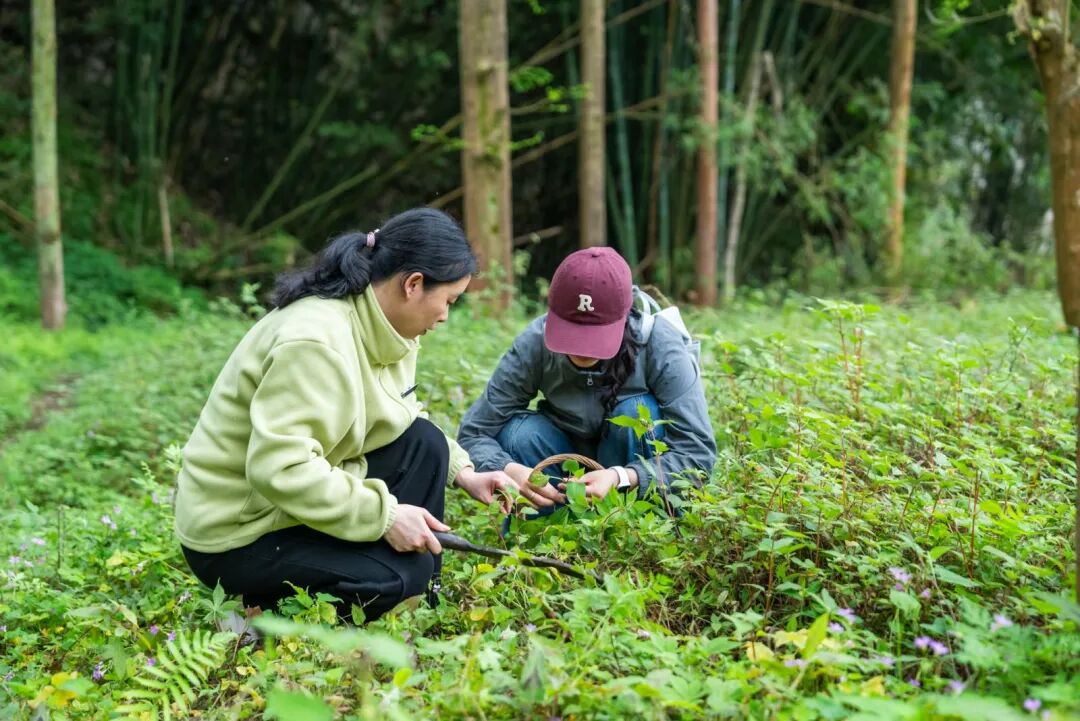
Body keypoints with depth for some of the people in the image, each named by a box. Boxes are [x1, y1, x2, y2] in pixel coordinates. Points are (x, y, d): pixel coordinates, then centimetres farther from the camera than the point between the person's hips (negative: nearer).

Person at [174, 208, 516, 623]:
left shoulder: (381, 324, 0)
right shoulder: (315, 340, -29)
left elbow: (404, 423, 14)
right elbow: (279, 468, -34)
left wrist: (461, 472, 1)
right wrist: (383, 515, -30)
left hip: (307, 496, 9)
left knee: (424, 444, -2)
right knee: (403, 573, -19)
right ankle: (269, 610, 0)